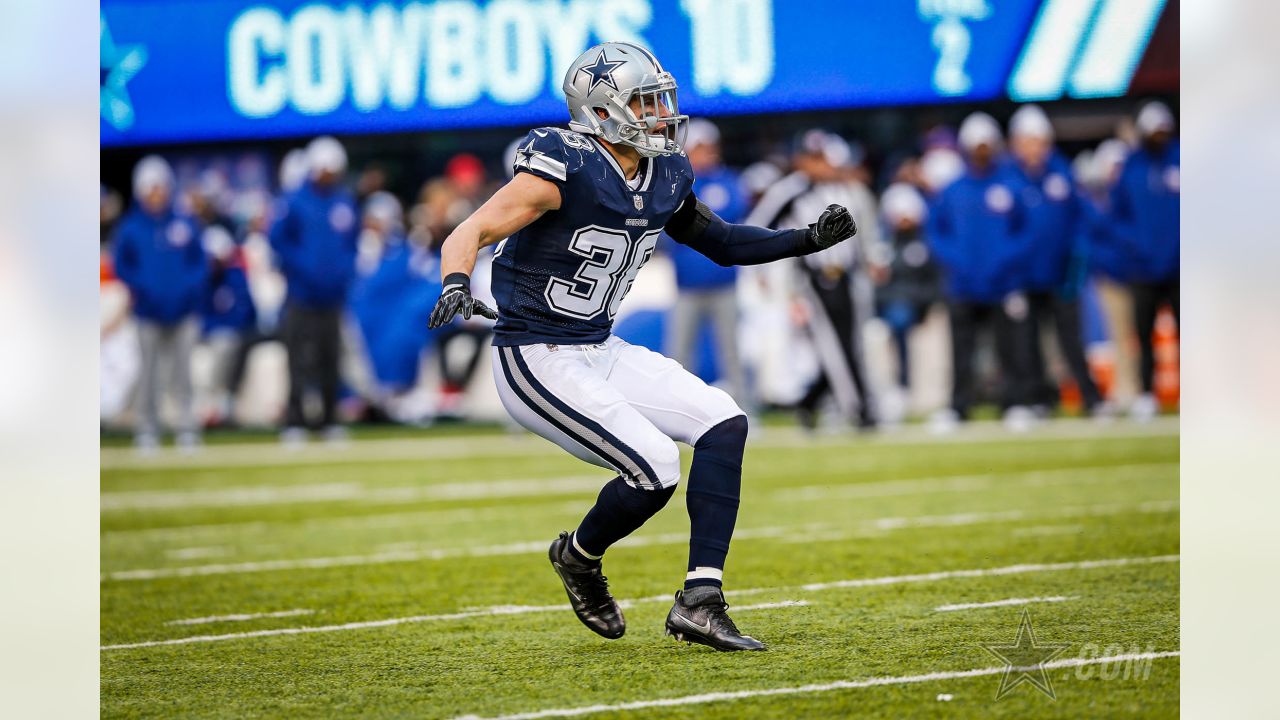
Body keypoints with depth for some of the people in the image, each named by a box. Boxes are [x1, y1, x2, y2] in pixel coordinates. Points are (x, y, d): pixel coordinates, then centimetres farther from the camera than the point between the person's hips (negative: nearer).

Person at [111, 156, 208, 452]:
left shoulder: (184, 226, 6)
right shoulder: (130, 228, 2)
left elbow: (199, 262, 8)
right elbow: (121, 266, 2)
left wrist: (191, 288, -7)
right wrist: (143, 289, -11)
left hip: (183, 313, 1)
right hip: (149, 314, -1)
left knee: (183, 373, 1)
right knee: (149, 373, 1)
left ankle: (187, 429, 4)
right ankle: (147, 430, 8)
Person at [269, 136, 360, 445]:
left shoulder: (345, 202, 9)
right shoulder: (297, 202, -6)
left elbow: (352, 242, 17)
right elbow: (278, 240, -5)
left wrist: (347, 268, 1)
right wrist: (302, 268, -13)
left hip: (333, 293, 4)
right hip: (302, 295, -4)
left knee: (331, 360, 8)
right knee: (301, 361, -6)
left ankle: (330, 420, 16)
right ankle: (294, 422, -3)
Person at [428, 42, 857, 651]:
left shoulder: (664, 178, 6)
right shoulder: (565, 170, -18)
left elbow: (723, 243, 21)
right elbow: (469, 235, -23)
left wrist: (808, 240, 9)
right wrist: (456, 285, -44)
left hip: (601, 351, 8)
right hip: (537, 363, -8)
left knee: (724, 424, -6)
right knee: (656, 469, -19)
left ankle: (700, 601, -7)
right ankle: (579, 556, 12)